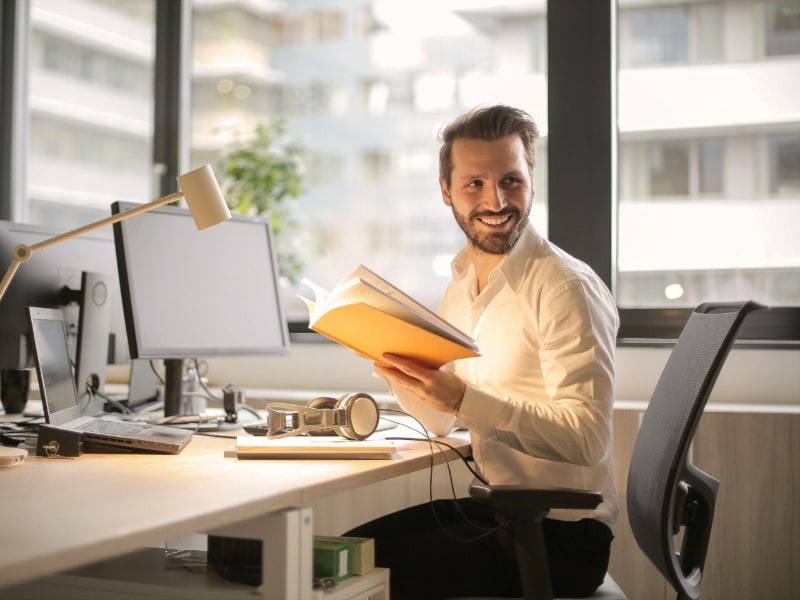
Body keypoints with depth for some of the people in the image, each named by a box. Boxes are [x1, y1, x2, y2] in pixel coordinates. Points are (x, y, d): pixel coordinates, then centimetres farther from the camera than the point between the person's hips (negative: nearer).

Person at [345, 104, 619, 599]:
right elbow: (442, 422, 12)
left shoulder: (566, 288, -16)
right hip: (491, 509, 7)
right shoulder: (461, 284, 8)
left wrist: (463, 398, -31)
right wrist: (390, 359, -5)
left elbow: (588, 438, -24)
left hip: (561, 532, -7)